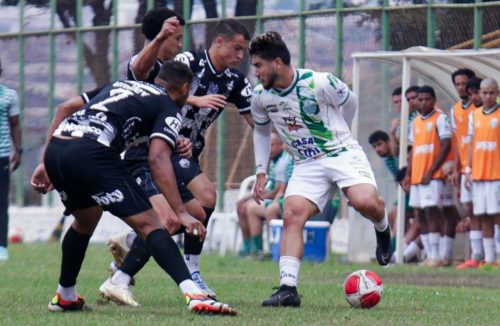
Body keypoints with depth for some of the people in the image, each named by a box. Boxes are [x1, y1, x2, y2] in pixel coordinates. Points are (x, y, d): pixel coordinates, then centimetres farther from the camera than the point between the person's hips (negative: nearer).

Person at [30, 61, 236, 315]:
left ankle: (65, 297, 40)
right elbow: (158, 158, -7)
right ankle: (194, 295, -21)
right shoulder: (170, 109, 11)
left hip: (54, 149, 7)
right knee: (148, 224, -6)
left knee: (86, 220, 32)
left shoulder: (120, 85, 33)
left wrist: (47, 165, 30)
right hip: (90, 152, -7)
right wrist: (180, 212, -12)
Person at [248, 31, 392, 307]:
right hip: (306, 165, 4)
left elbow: (350, 102, 4)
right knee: (291, 215, -19)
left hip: (342, 153, -4)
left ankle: (382, 229, 8)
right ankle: (288, 288, -22)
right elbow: (261, 131, 18)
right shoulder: (261, 96, -3)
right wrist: (261, 172, 10)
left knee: (365, 202, -29)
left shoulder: (319, 83, -18)